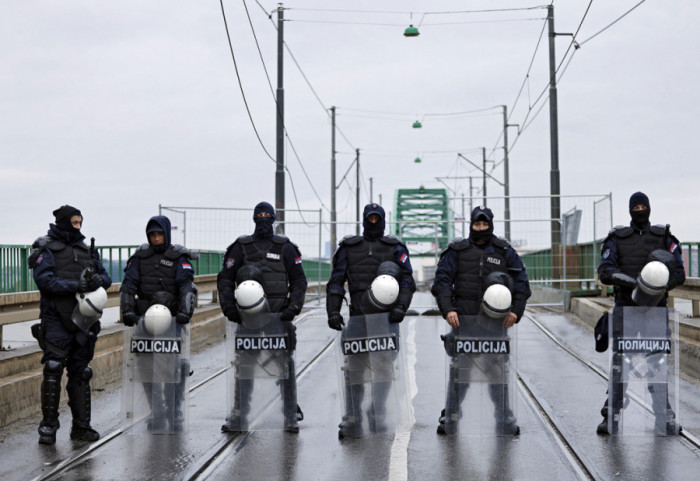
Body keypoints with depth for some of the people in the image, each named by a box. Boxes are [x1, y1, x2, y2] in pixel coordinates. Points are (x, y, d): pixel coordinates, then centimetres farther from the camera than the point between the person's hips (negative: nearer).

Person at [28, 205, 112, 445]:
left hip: (84, 319, 6)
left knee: (80, 373, 9)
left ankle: (81, 426, 16)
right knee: (53, 371, -9)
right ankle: (48, 427, -1)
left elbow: (106, 277, 13)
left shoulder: (86, 249, 15)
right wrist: (76, 286, -26)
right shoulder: (47, 249, -3)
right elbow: (44, 280, -16)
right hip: (57, 319, -5)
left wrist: (98, 279, -11)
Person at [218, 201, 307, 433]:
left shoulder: (285, 247, 8)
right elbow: (225, 278, 8)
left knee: (285, 363, -1)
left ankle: (291, 416, 7)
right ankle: (239, 417, 9)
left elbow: (299, 280, 8)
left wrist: (293, 306, -6)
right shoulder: (241, 246, 8)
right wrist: (229, 307, -5)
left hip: (279, 315, 0)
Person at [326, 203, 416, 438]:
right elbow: (336, 281, 9)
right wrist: (333, 311, -2)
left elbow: (407, 280, 2)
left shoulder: (395, 248, 10)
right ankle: (352, 420, 5)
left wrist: (400, 307, -13)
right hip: (358, 317, 1)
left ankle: (378, 417, 11)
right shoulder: (348, 247, 12)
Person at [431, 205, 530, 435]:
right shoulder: (457, 250, 5)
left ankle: (505, 421, 16)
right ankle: (450, 419, 11)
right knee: (459, 369, 1)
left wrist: (516, 311, -1)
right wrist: (448, 309, -12)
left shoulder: (505, 251, 9)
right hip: (463, 319, -1)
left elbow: (521, 281, 10)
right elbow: (442, 280, 1)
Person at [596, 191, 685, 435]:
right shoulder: (617, 238, 7)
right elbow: (605, 271, -5)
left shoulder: (664, 237, 9)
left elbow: (679, 273, 1)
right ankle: (612, 417, 1)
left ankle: (664, 417, 10)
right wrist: (632, 281, -21)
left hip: (655, 308, 1)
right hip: (625, 306, -1)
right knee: (620, 361, -3)